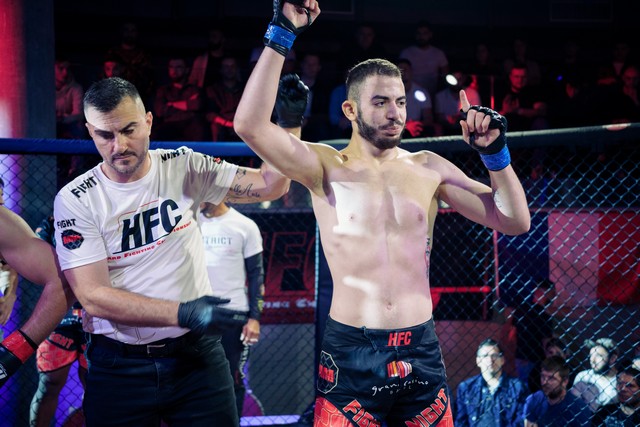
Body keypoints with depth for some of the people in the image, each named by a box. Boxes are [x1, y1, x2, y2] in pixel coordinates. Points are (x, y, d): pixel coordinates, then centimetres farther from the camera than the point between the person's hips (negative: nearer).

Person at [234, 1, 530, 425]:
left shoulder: (427, 168, 8)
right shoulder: (326, 167, 0)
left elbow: (514, 221, 10)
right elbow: (251, 126, -17)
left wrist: (495, 153, -4)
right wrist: (281, 36, -16)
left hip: (420, 353, 3)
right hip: (350, 355, -3)